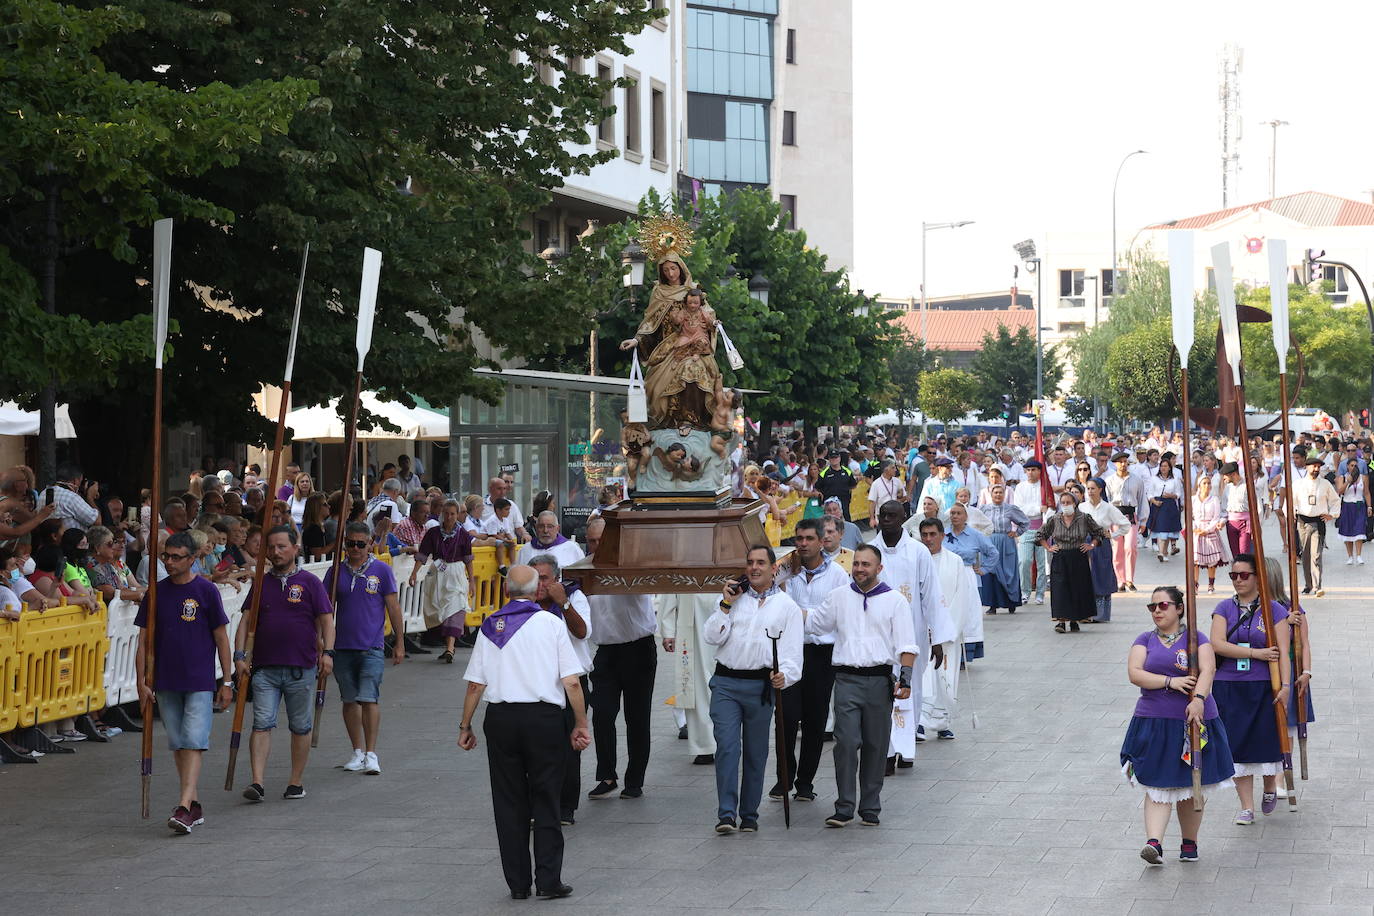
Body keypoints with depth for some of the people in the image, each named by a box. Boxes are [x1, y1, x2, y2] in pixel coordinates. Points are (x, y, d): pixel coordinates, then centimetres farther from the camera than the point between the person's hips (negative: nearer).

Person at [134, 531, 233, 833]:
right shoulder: (156, 593, 5)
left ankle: (184, 807, -20)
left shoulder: (206, 591, -3)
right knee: (177, 745, 8)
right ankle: (195, 806, 18)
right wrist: (141, 681, 2)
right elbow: (144, 640, 9)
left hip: (200, 682, -4)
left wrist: (227, 681, -2)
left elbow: (221, 638, 1)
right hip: (166, 683, 4)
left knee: (194, 742, -13)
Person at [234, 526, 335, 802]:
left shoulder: (309, 582, 2)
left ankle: (296, 782, 18)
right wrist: (239, 655, 0)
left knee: (301, 727, 7)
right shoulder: (261, 583, 11)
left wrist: (327, 652, -14)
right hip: (264, 668, 2)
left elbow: (326, 620, -1)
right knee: (261, 724, -8)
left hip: (301, 668, -2)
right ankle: (257, 782, -14)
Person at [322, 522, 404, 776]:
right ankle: (358, 752, 19)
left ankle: (371, 753, -6)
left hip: (372, 647, -3)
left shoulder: (381, 570, 1)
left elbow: (393, 607, 4)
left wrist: (400, 643, 3)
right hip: (343, 647, 3)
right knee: (349, 700, 9)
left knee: (369, 698, -12)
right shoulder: (336, 572, 7)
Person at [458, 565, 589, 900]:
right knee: (545, 800, 6)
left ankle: (518, 883, 11)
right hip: (544, 718, -2)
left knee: (509, 803, 8)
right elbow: (572, 682, -5)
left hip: (501, 718, 2)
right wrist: (581, 725, 3)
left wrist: (465, 726, 13)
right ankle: (548, 879, 1)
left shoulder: (490, 627, 5)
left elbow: (475, 684, 4)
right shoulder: (551, 624, 0)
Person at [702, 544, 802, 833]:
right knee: (727, 747, -11)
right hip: (726, 682, 1)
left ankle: (749, 815, 17)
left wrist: (785, 675, -20)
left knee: (755, 753, 8)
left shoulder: (787, 606, 6)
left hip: (760, 685, 0)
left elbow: (792, 651, -1)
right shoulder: (734, 598, 12)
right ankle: (726, 814, -14)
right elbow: (712, 636, 2)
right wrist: (726, 604, -5)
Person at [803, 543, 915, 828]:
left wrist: (906, 678, -8)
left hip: (880, 679, -1)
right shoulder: (839, 597, 12)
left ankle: (870, 808, 14)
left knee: (875, 745, 5)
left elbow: (906, 644, 2)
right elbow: (814, 622, 25)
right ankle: (844, 808, -9)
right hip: (847, 678, 1)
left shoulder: (894, 600, 5)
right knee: (846, 742, -11)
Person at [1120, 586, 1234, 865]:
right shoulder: (1145, 641, 8)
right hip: (1154, 724, 1)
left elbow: (1207, 670, -13)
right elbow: (1134, 673, -7)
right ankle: (1154, 843, -18)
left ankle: (1189, 843, 22)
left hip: (1194, 720, 0)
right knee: (1157, 786, -8)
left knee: (1190, 788, 9)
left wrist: (1199, 699, -32)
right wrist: (1170, 681, -18)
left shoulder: (1195, 638, 2)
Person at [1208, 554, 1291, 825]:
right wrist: (1256, 653, -14)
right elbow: (1217, 644, -8)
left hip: (1263, 687, -2)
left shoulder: (1273, 609, 1)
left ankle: (1270, 789, 31)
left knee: (1267, 740, 2)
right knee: (1237, 744, 1)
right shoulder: (1224, 609, 6)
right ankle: (1246, 807, 8)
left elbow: (1282, 651, -4)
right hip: (1229, 687, 2)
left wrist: (1285, 685, -14)